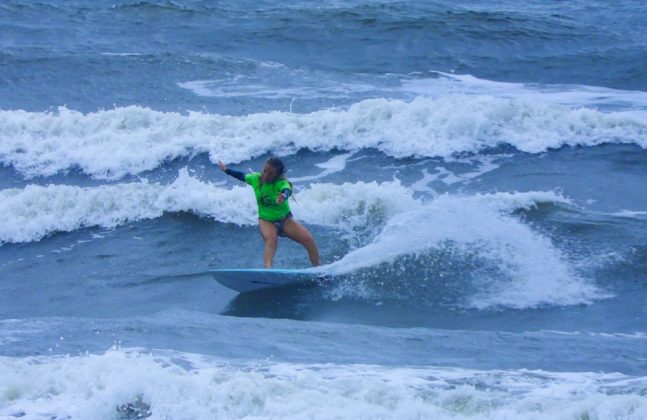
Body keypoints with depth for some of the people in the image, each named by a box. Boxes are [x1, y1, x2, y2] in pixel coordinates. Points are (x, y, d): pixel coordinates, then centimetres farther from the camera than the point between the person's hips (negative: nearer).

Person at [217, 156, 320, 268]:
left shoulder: (282, 183, -24)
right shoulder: (256, 178, -12)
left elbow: (287, 190, -49)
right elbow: (242, 176, 10)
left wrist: (284, 196, -74)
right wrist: (226, 170, 25)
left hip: (285, 220, 0)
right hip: (266, 221, 0)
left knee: (308, 239, -16)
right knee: (271, 239, -34)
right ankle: (267, 268, -55)